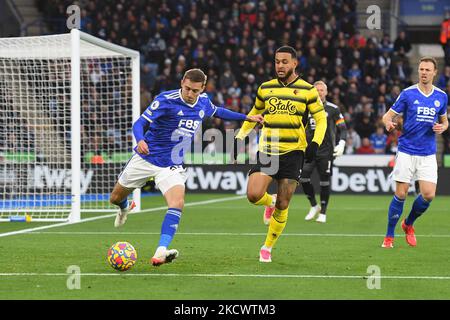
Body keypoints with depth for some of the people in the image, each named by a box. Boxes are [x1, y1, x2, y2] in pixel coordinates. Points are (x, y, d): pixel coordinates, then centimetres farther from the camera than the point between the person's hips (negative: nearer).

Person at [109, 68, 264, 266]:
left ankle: (160, 252, -33)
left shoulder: (203, 102, -1)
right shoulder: (166, 100, -19)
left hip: (172, 166, 2)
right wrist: (140, 140, -44)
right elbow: (140, 123, -22)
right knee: (116, 198, 13)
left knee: (177, 204, -25)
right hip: (145, 159, -2)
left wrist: (246, 118, 26)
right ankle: (124, 208, 53)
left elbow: (217, 112, 24)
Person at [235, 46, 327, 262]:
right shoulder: (265, 88, 8)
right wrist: (241, 135, 16)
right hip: (266, 151, 2)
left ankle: (268, 248, 17)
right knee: (254, 195, -17)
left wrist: (315, 143, -10)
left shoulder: (307, 90, 0)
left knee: (282, 206, -2)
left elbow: (321, 119, 5)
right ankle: (270, 202, 21)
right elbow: (254, 114, 25)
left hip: (293, 153, -2)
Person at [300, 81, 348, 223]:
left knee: (324, 182, -1)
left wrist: (341, 144, -10)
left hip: (326, 151, -2)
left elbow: (342, 128, 4)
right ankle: (314, 206, 9)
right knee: (303, 177, -11)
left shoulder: (333, 109, 1)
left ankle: (323, 213, 11)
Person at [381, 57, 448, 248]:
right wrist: (388, 123, -27)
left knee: (428, 195, -7)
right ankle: (389, 236, 8)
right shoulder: (408, 94, -5)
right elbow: (388, 115, -3)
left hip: (428, 154, 3)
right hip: (406, 151, -3)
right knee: (401, 194, -5)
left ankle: (408, 224, 22)